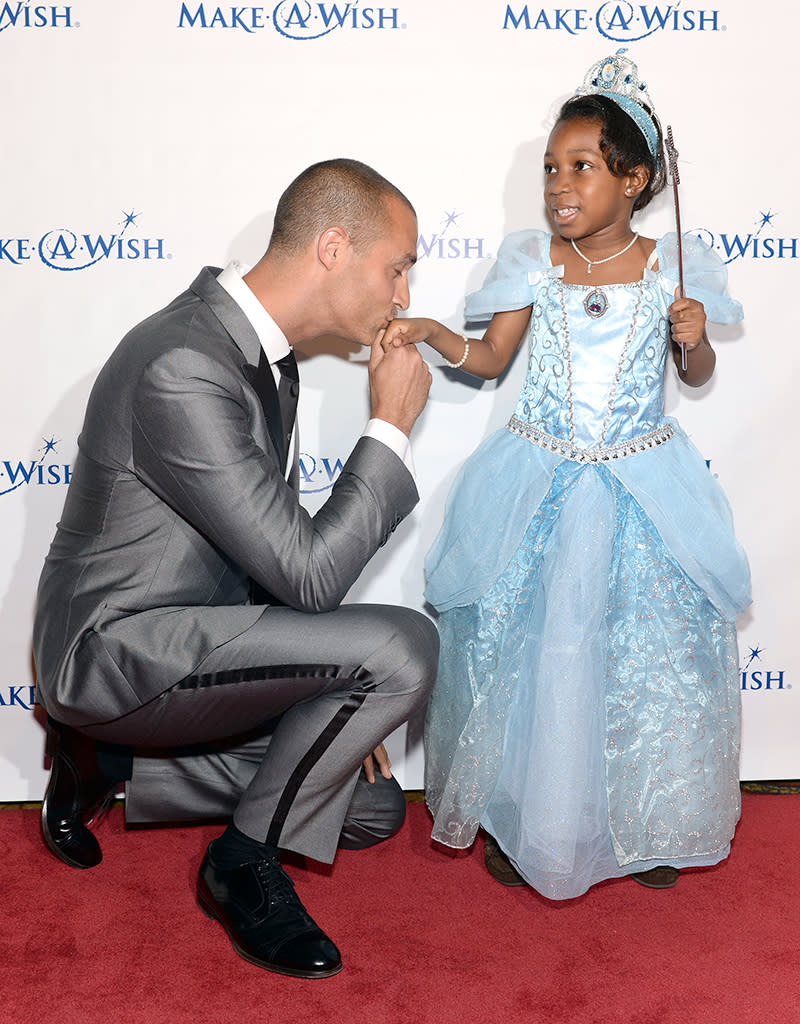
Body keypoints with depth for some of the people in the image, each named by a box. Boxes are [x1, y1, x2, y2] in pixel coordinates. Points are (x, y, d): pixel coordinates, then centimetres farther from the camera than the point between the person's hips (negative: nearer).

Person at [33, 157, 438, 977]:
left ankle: (110, 761, 16)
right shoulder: (181, 369, -27)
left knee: (371, 809, 11)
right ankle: (245, 864, -2)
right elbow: (307, 572, -27)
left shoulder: (264, 351, 6)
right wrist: (391, 427, -17)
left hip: (179, 642, 10)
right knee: (403, 647, -24)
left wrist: (341, 695, 10)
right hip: (115, 647, -10)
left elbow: (273, 540, 14)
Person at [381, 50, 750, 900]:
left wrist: (693, 338, -14)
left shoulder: (673, 267, -4)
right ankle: (517, 817, 24)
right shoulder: (531, 262, -1)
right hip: (539, 484, 1)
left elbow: (697, 377, 7)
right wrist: (430, 333, -11)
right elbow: (490, 358, 6)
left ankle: (647, 824, 27)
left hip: (641, 484, 0)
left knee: (651, 652, 5)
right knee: (524, 650, 3)